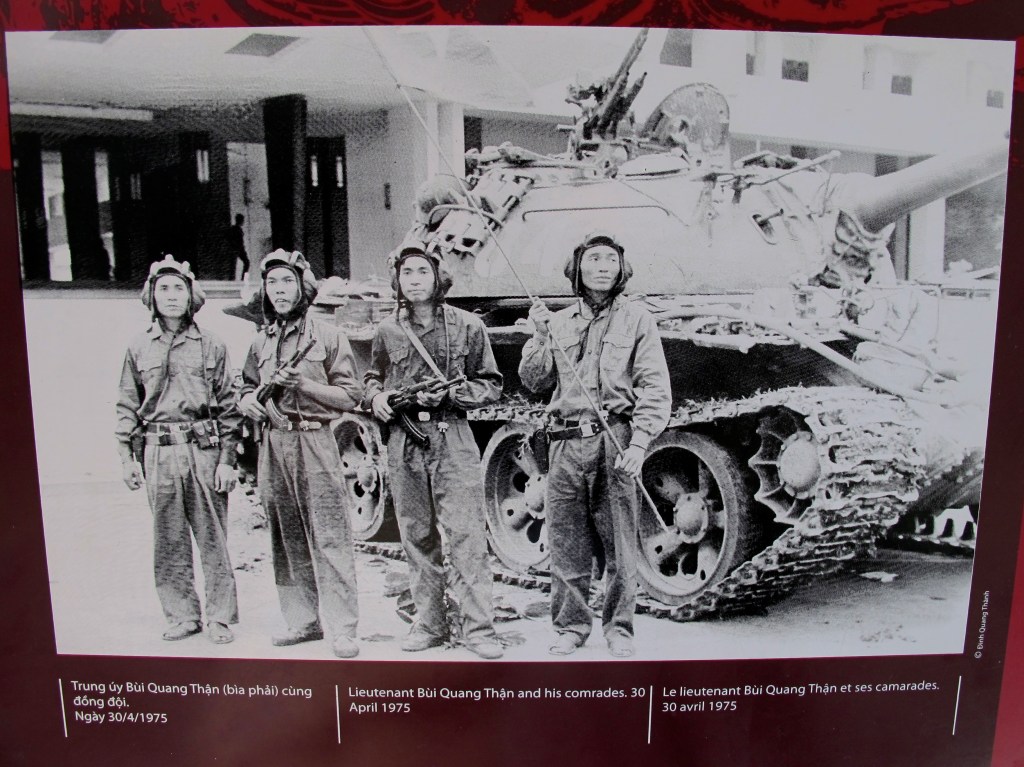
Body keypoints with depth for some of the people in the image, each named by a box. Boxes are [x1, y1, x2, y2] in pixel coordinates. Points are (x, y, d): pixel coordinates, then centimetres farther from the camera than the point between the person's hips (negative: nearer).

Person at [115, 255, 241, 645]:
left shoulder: (211, 345, 3)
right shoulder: (139, 348, 9)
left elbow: (228, 406, 2)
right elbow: (127, 406, 12)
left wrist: (227, 459, -3)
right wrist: (127, 456, 5)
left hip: (204, 449, -2)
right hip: (159, 453, 2)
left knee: (213, 538, 2)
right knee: (169, 540, 8)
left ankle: (220, 617, 14)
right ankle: (182, 616, 22)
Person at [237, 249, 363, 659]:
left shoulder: (327, 336, 0)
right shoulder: (261, 342, 15)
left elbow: (351, 395, -3)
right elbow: (247, 387, 26)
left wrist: (303, 384, -15)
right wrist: (248, 401, 3)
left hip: (314, 441, -5)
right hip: (273, 444, 6)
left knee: (329, 536, -6)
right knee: (286, 538, 10)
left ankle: (342, 628, 1)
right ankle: (303, 621, 22)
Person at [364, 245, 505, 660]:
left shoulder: (467, 326, 1)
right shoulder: (387, 331, 9)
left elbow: (490, 385, 4)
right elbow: (372, 377, 23)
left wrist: (449, 393, -12)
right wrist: (376, 396, 1)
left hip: (452, 439, -3)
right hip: (403, 442, 4)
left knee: (465, 534, -6)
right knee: (417, 537, 10)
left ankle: (479, 628, 3)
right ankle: (429, 624, 22)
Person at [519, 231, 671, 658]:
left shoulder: (635, 320, 6)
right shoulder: (557, 322, 15)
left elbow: (655, 389, 0)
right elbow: (534, 382, 12)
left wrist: (639, 443, -12)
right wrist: (540, 338, -3)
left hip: (614, 442, -2)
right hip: (565, 443, 3)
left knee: (619, 547, 3)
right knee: (565, 547, 7)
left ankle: (619, 630, 19)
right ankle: (570, 627, 22)